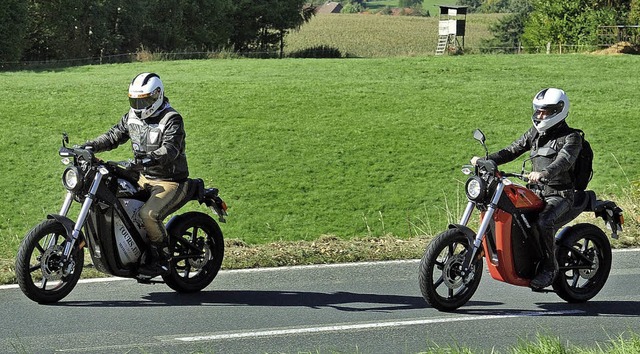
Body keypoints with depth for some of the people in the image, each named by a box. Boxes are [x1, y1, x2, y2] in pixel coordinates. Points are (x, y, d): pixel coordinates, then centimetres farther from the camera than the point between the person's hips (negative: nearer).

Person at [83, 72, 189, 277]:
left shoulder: (172, 119, -15)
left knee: (148, 214, -31)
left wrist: (151, 158, -46)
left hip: (170, 181, -8)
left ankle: (164, 258, -10)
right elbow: (114, 136, 9)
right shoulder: (132, 117, 8)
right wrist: (90, 146, -8)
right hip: (145, 178, 8)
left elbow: (170, 148, -29)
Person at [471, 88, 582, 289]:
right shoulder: (535, 133, 15)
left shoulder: (571, 137, -6)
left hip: (560, 194, -7)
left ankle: (550, 267, -19)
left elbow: (564, 160, -25)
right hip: (536, 190, 7)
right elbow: (512, 150, 12)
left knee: (543, 222, -33)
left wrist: (545, 173, -45)